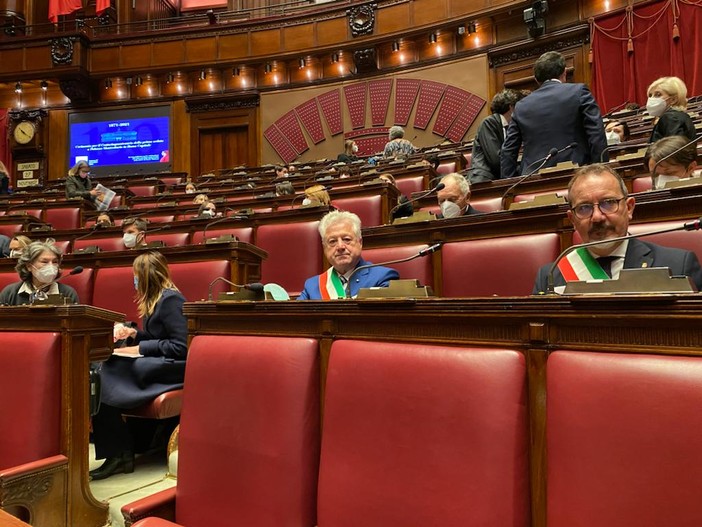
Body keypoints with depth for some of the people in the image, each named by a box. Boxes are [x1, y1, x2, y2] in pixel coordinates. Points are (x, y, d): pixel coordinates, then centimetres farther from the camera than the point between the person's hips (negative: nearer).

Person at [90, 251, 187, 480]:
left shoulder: (170, 300, -12)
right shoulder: (157, 299, 17)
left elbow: (180, 347, -18)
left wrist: (140, 347, -13)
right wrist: (133, 334, 7)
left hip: (173, 367, -9)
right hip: (157, 363, 9)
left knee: (107, 372, -22)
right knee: (100, 368, -12)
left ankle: (119, 453, -11)